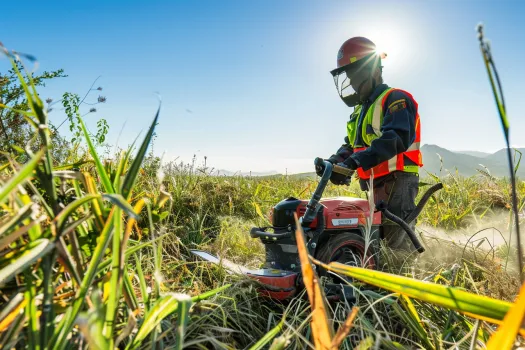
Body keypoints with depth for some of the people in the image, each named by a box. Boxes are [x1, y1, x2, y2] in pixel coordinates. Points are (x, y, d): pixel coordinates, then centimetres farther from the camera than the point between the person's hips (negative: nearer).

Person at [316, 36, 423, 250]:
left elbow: (397, 139, -26)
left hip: (397, 182, -9)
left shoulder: (395, 99, -9)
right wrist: (334, 161, -3)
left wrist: (356, 161, -35)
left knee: (398, 244, -8)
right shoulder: (361, 110, 20)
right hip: (375, 186, 9)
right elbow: (350, 145, 19)